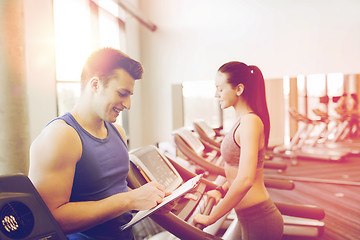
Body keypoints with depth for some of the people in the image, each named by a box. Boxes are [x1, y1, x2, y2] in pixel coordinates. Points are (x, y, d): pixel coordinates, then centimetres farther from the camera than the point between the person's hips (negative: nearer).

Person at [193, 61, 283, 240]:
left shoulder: (250, 122, -21)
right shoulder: (243, 121, 8)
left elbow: (245, 180, -31)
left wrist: (210, 218, -23)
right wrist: (221, 190, 6)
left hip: (259, 222, -8)